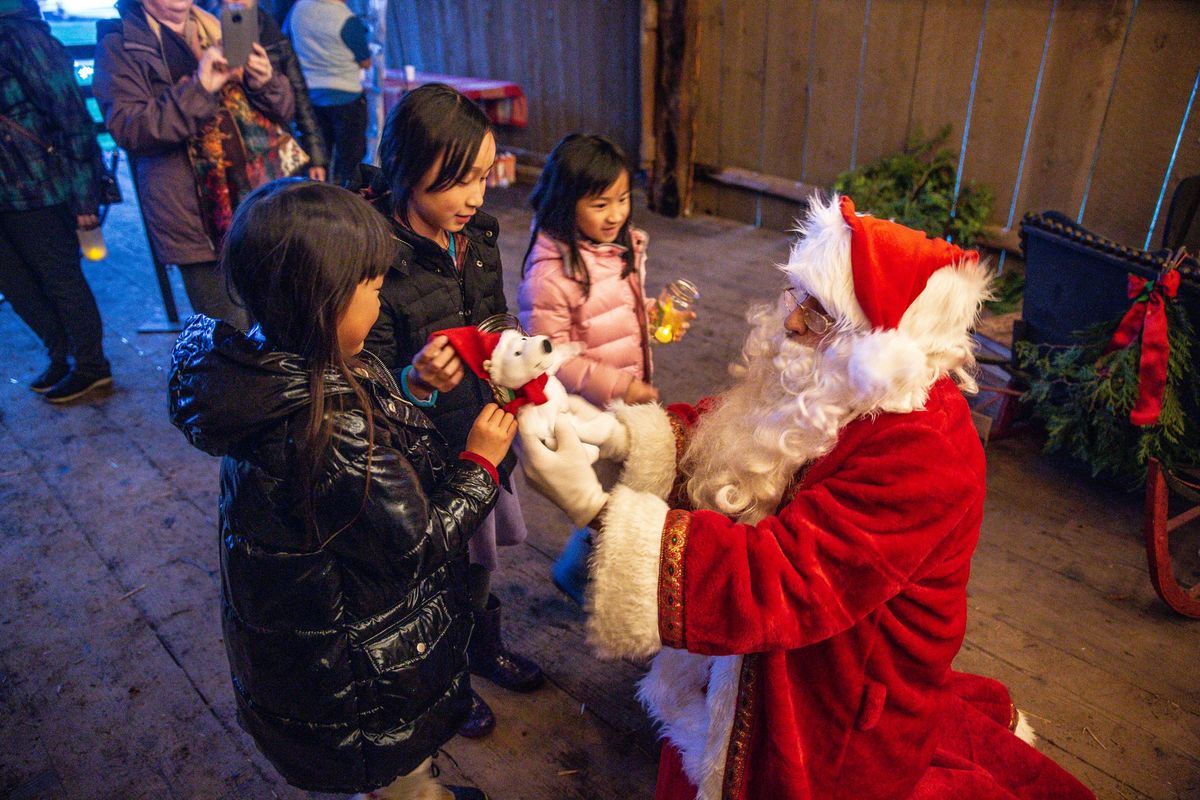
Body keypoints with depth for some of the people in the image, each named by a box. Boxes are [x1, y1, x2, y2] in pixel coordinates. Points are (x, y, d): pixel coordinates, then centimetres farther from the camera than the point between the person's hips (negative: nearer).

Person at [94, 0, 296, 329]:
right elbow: (127, 129, -13)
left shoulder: (221, 31, 14)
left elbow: (285, 109, 14)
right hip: (200, 222, -4)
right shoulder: (119, 45, 0)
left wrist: (265, 82, -9)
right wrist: (198, 89, -23)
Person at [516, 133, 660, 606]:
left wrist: (657, 317, -1)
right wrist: (616, 387, -23)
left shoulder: (625, 245, 1)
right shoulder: (550, 273, -24)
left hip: (632, 394, 7)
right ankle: (576, 572, 32)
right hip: (586, 408, -7)